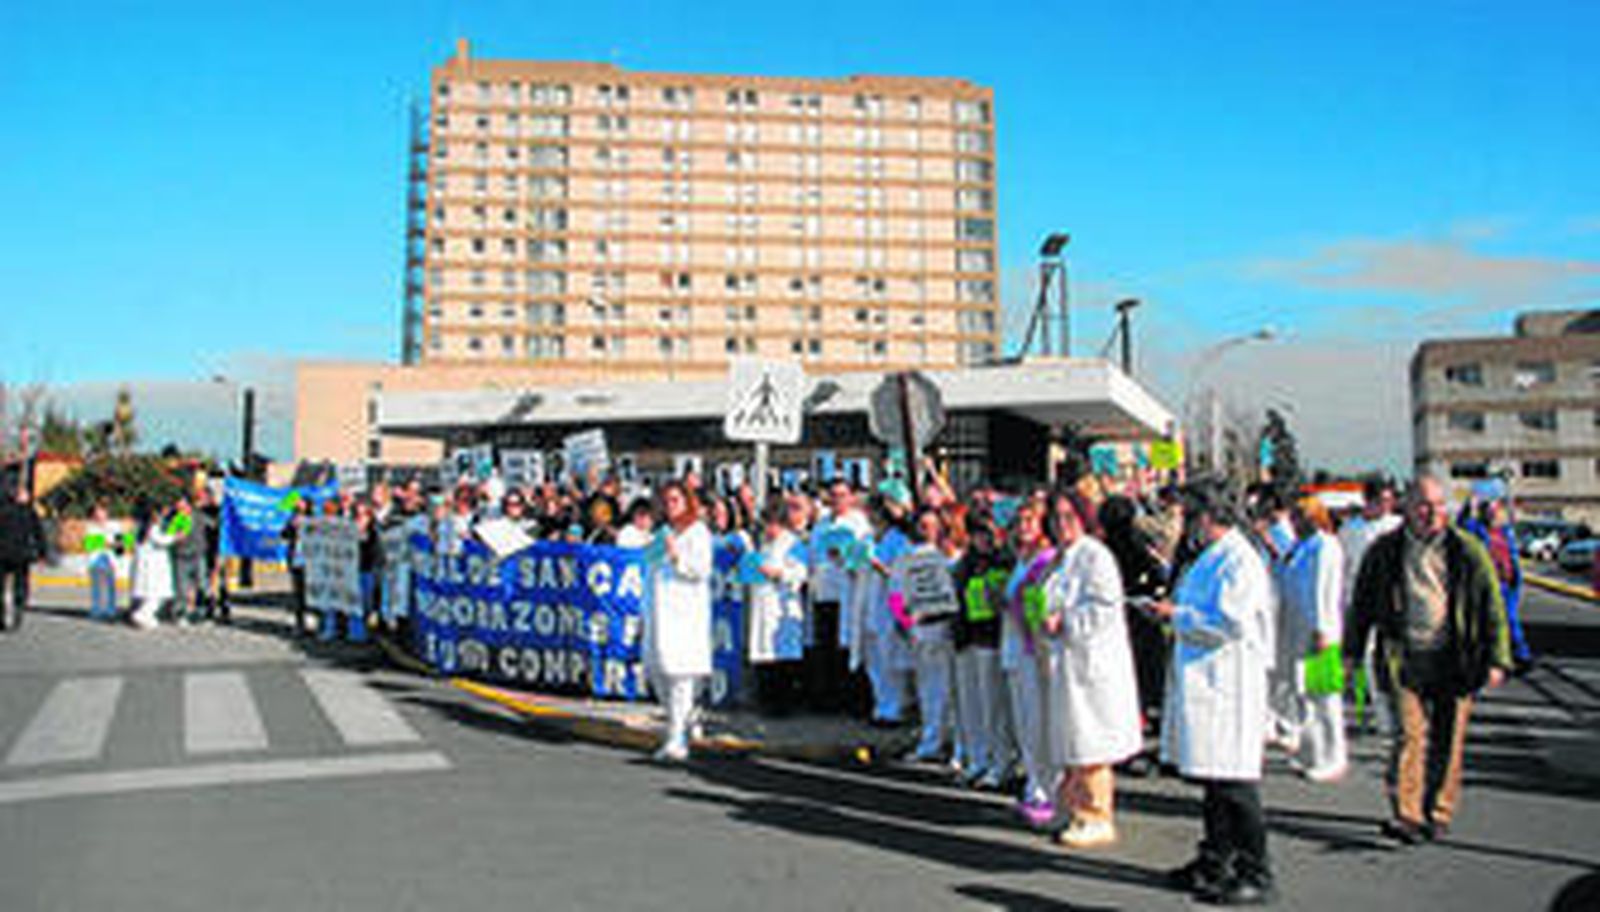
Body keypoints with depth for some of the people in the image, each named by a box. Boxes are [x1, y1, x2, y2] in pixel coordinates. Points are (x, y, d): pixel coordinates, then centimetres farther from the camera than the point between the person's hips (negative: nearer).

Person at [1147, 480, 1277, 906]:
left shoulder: (1239, 560, -15)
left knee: (1234, 782, -4)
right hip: (1204, 680, 10)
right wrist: (1172, 608, 13)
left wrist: (1177, 614, -15)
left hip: (1229, 685, -10)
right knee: (1212, 777, 16)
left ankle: (1255, 875, 5)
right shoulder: (1211, 556, 16)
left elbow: (1229, 624, -22)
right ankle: (1215, 862, 27)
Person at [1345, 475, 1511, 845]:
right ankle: (1406, 815, -11)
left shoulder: (1467, 551, 3)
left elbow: (1492, 608, 4)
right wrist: (1352, 651, 13)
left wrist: (1497, 660, -3)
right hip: (1405, 660, 0)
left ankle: (1439, 814, 19)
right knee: (1409, 735, -9)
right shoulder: (1384, 551, 6)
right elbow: (1362, 604, 15)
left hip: (1452, 661, 0)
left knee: (1447, 741, 5)